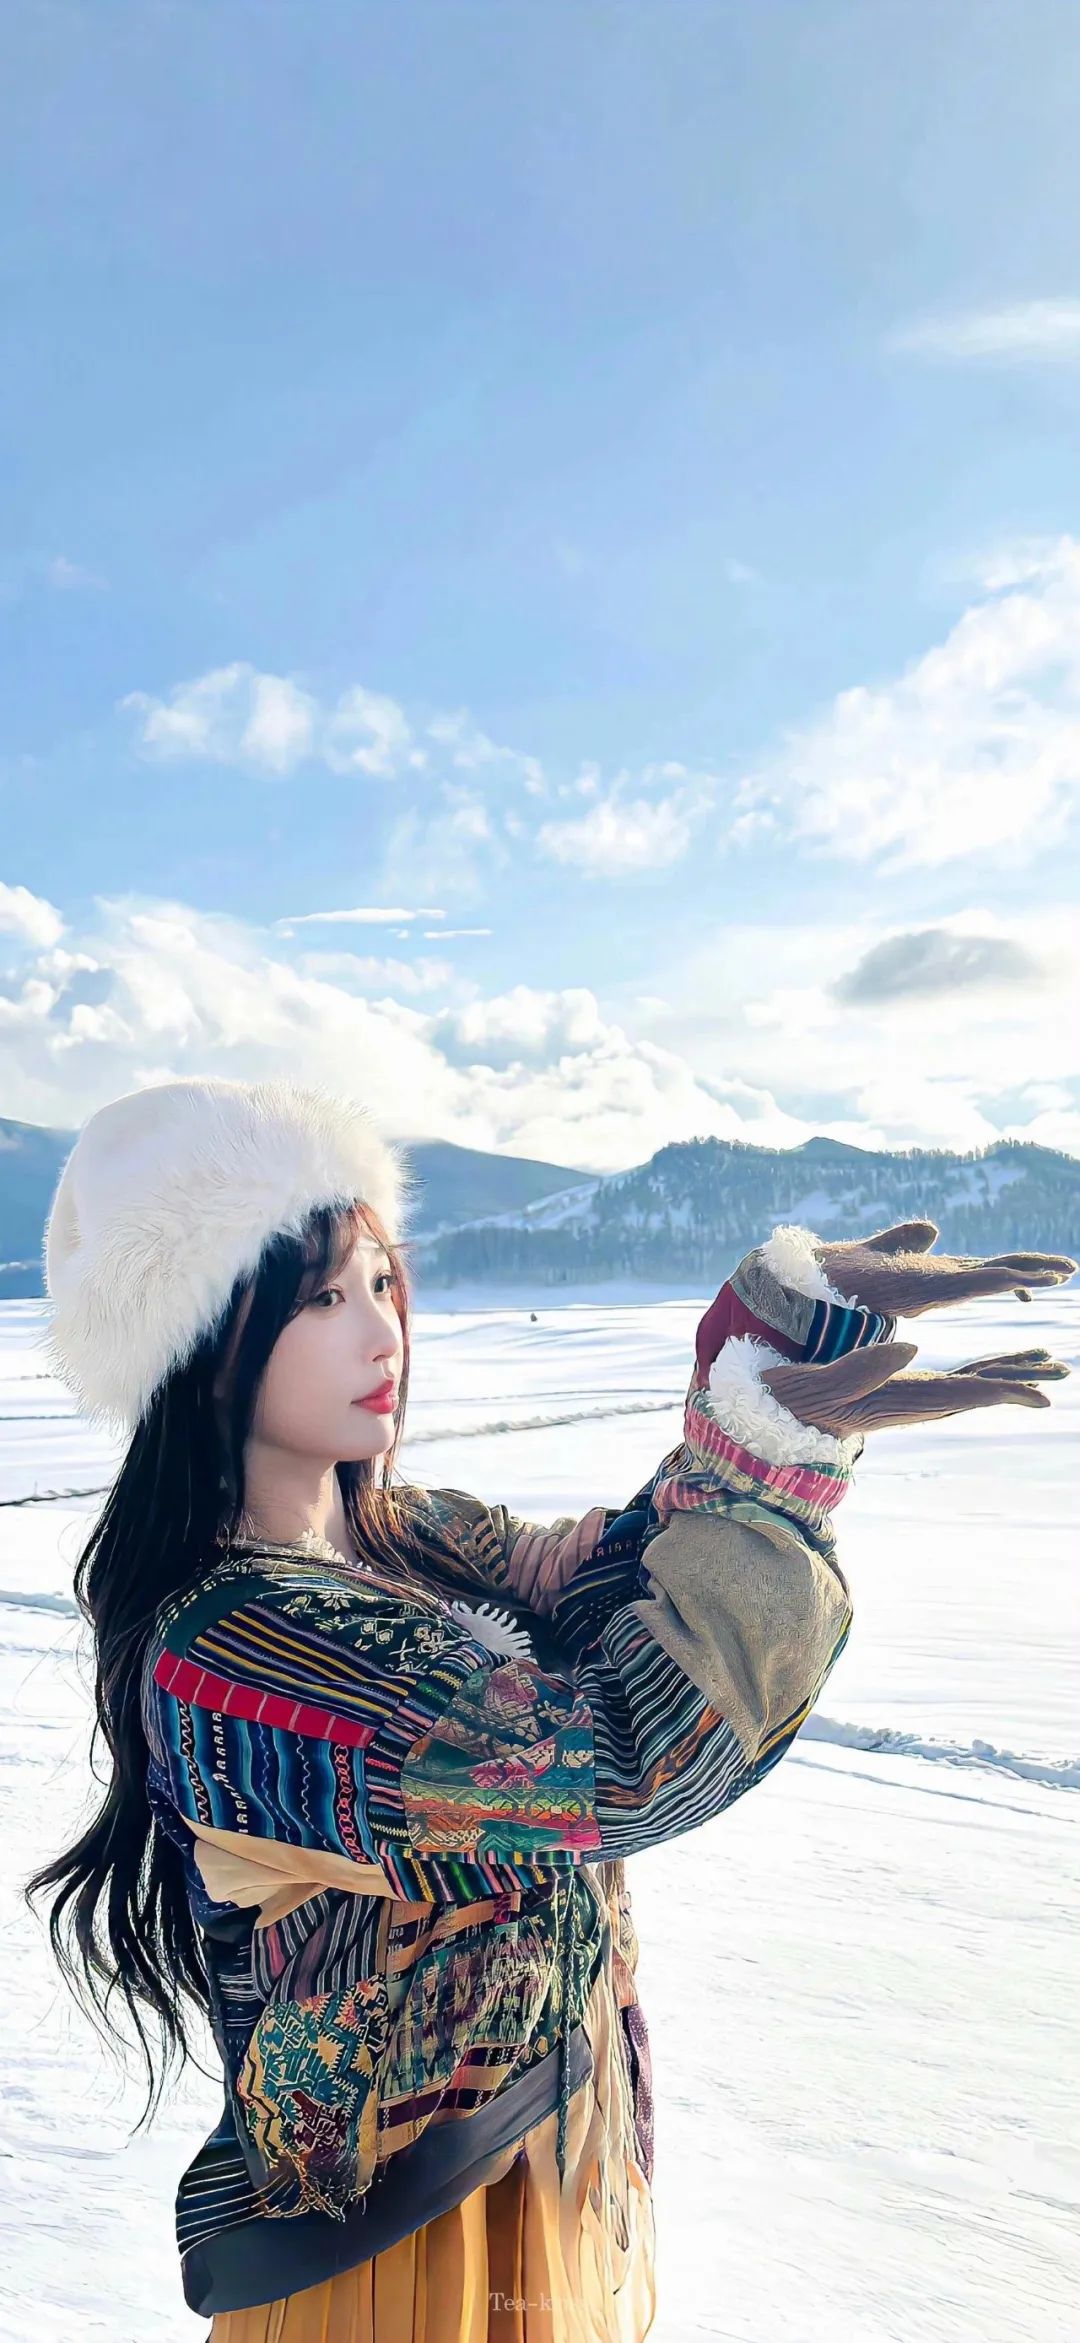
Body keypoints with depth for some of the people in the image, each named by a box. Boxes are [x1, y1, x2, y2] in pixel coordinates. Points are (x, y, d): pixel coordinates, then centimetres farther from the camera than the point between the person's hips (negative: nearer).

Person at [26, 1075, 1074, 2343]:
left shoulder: (402, 1539, -3)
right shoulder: (224, 1654, -28)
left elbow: (608, 1577, -11)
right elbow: (622, 1764, -32)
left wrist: (797, 1301, -21)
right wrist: (782, 1447, -29)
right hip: (404, 2237, -7)